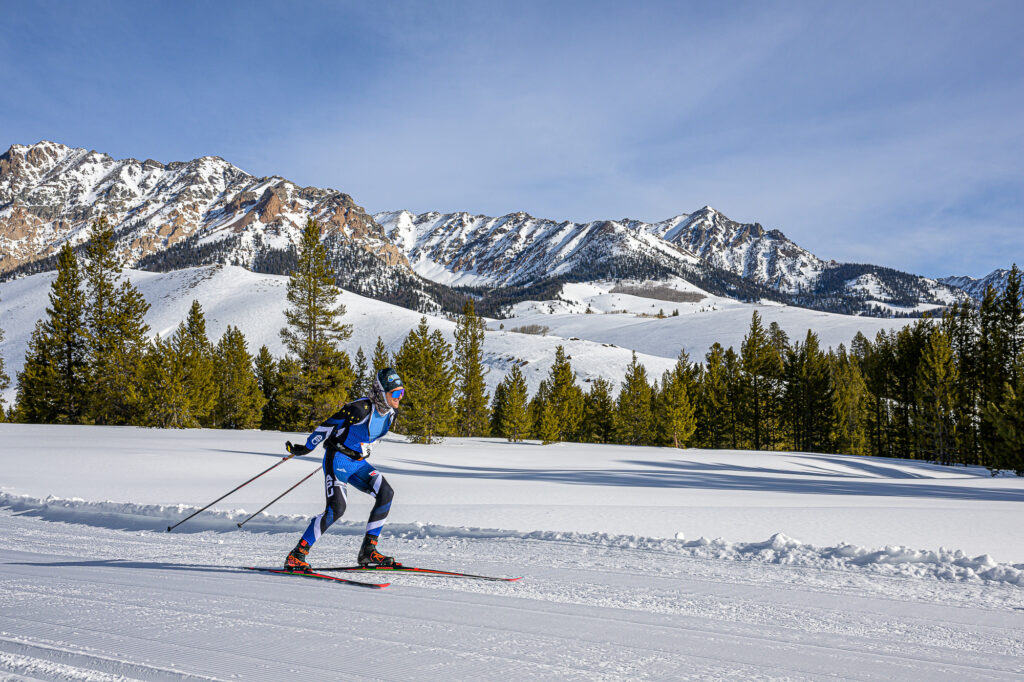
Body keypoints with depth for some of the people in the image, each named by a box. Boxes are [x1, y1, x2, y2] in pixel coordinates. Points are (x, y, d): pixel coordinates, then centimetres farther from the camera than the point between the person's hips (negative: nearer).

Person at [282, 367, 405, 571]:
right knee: (336, 507, -21)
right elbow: (327, 425, -14)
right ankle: (296, 556, -11)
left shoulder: (391, 413, 1)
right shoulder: (360, 409, -22)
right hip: (338, 460, -7)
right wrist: (305, 449, -8)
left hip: (358, 463, 7)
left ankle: (368, 551, -5)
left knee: (386, 493, -13)